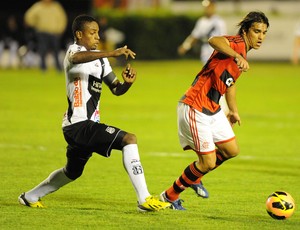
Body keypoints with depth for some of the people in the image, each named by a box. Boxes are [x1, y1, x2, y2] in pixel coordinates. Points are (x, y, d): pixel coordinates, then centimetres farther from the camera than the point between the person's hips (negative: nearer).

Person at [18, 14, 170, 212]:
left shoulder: (100, 59, 18)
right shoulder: (74, 50, -10)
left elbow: (116, 89, 16)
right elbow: (76, 58, -37)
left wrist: (127, 83, -8)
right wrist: (111, 53, -47)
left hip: (88, 125, 10)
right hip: (79, 124, -10)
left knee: (73, 172, 27)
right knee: (129, 139, -22)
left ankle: (30, 197, 44)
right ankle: (144, 199, -24)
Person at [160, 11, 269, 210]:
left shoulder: (243, 54, 13)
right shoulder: (237, 43, -17)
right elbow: (214, 41, -41)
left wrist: (234, 110, 36)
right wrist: (237, 56, -55)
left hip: (212, 109, 10)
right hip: (195, 109, -10)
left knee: (231, 150, 13)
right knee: (208, 162, -6)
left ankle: (195, 177, 34)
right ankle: (170, 196, 13)